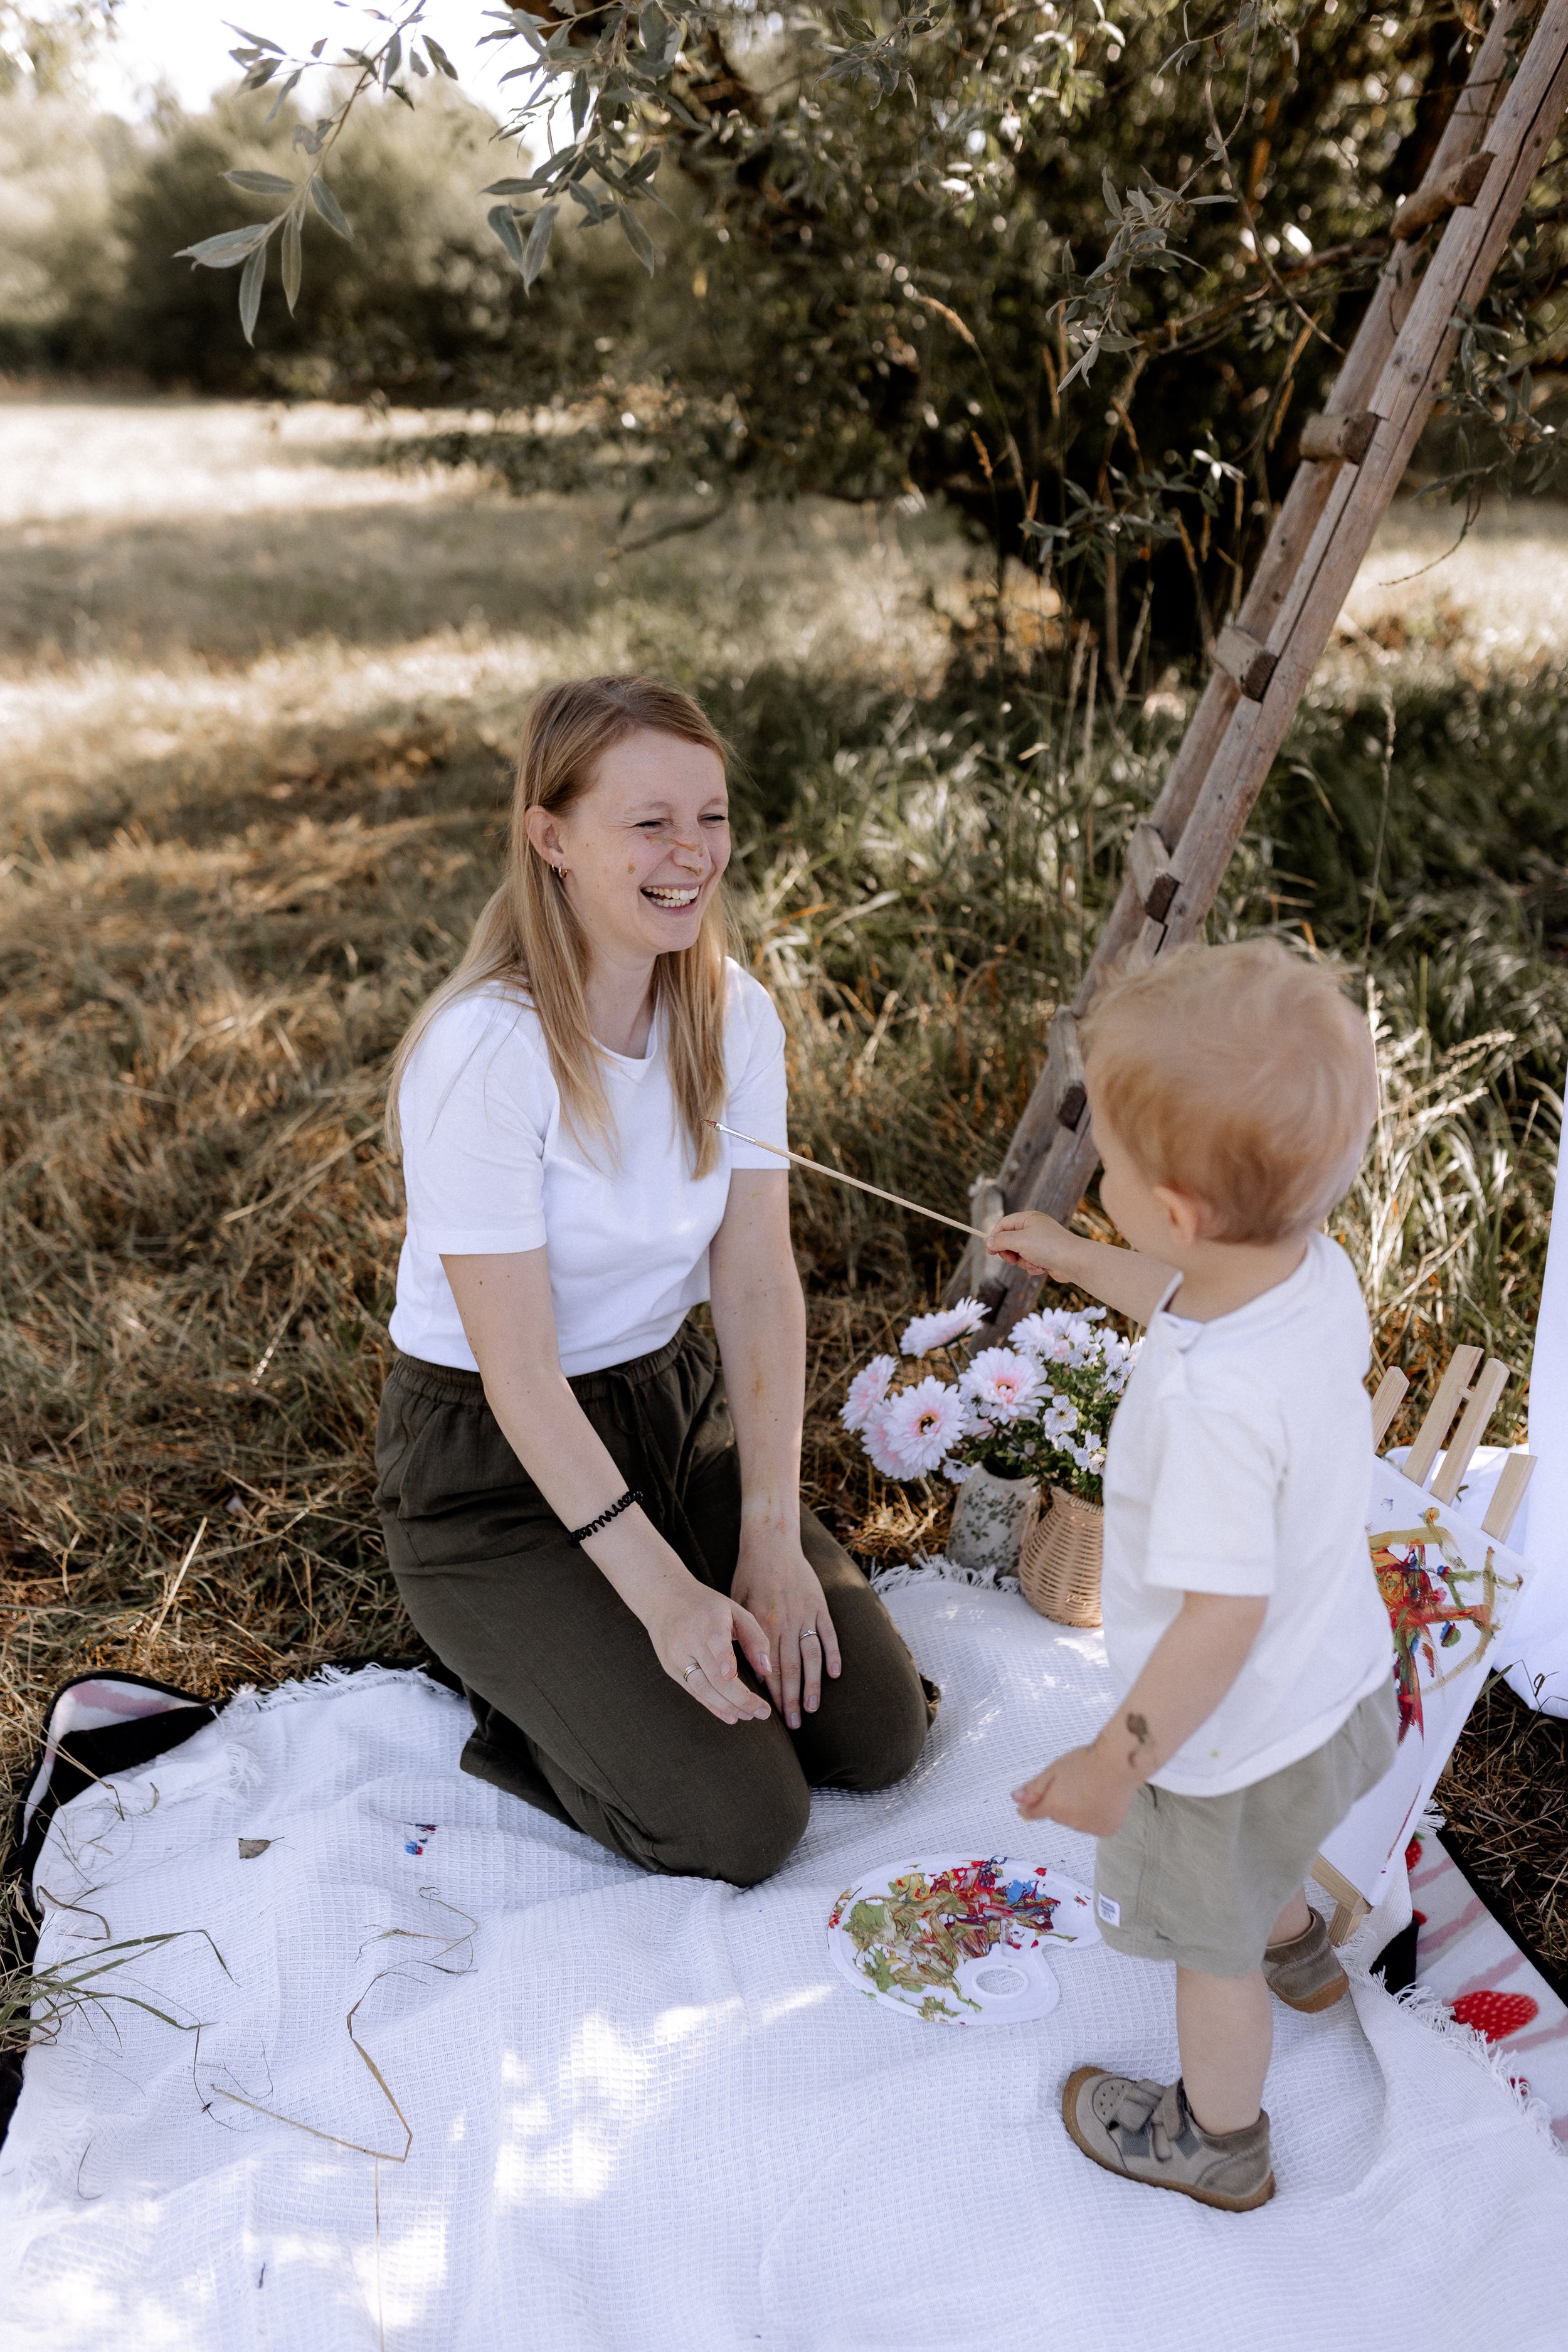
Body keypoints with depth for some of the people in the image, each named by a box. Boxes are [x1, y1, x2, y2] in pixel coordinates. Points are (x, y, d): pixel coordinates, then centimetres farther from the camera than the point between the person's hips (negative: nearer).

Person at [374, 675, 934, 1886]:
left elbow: (759, 1284, -6)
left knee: (879, 1732, -1)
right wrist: (661, 1590, -23)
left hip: (677, 1407, 6)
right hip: (494, 1464, -6)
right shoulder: (482, 1052, -26)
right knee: (740, 1823, -13)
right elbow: (519, 1371, -23)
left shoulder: (736, 1015, -7)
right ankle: (525, 1689, 13)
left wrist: (771, 1538, -12)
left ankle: (596, 1665, 20)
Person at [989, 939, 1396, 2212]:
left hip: (1236, 1739, -8)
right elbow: (1195, 1302, 8)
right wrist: (1076, 1260, 16)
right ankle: (1296, 1944, 69)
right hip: (1345, 1682, 8)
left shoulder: (1214, 1404, -42)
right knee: (1260, 1857, 39)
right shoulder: (1316, 1270, -16)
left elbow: (1222, 1618, -34)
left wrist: (1116, 1764, -21)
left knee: (1209, 1942, 22)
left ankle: (1218, 2138, 49)